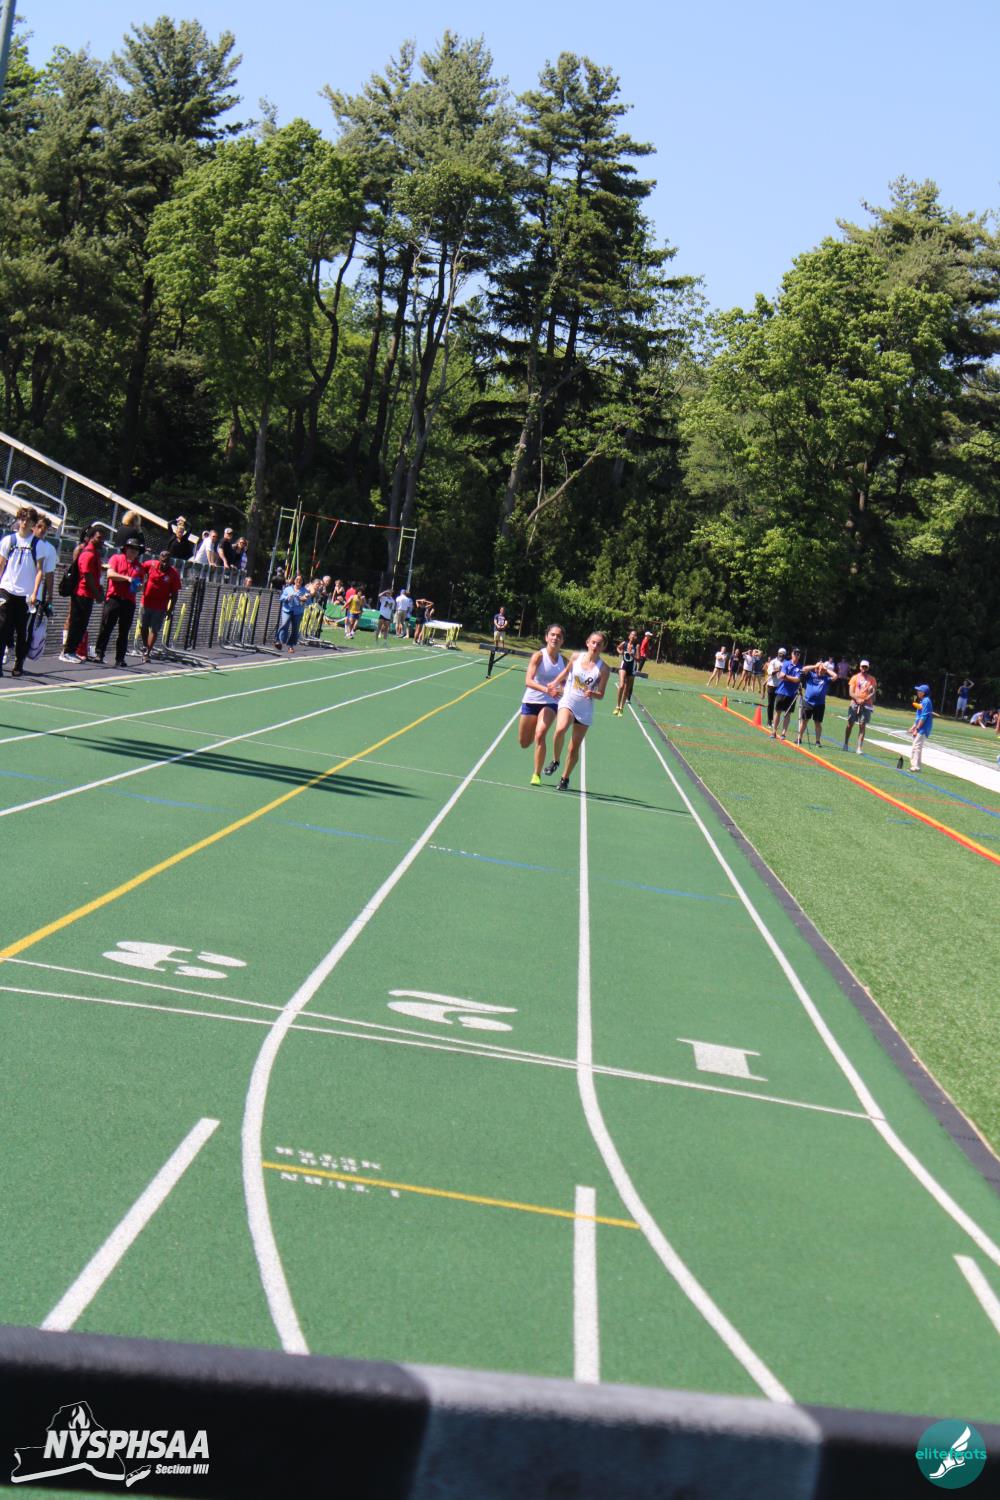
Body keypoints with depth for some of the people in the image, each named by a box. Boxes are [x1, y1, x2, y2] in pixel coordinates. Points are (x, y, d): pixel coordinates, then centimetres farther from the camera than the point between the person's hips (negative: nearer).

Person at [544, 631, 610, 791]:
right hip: (568, 702, 0)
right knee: (560, 729, -30)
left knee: (574, 748, 5)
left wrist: (592, 694, -24)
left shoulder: (604, 668, -7)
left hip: (585, 709, 0)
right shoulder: (576, 657, -1)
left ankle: (565, 778, 25)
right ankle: (555, 761, -5)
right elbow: (563, 675, 16)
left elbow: (601, 694, -5)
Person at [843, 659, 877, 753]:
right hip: (855, 704, 1)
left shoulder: (872, 679, 6)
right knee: (850, 724, 7)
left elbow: (873, 693, -2)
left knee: (862, 726, -6)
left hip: (866, 705, -1)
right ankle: (846, 744, 24)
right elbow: (851, 693, -1)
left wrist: (864, 700, -17)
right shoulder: (855, 678, 6)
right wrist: (857, 699, -19)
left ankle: (860, 748, -8)